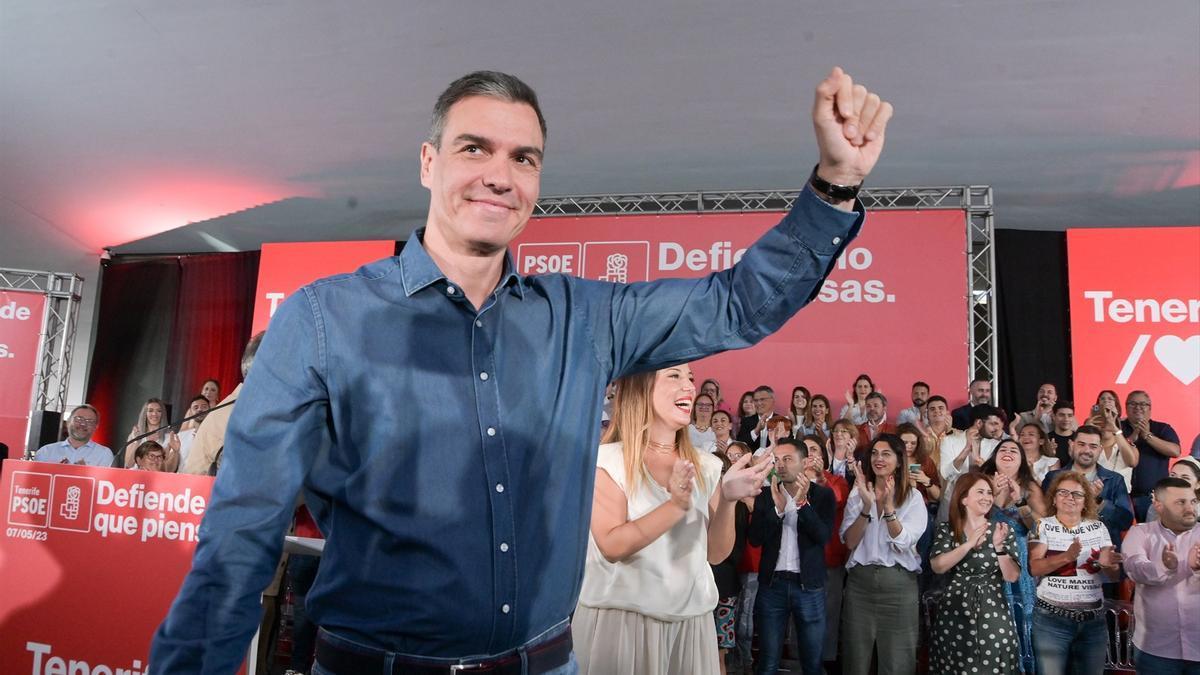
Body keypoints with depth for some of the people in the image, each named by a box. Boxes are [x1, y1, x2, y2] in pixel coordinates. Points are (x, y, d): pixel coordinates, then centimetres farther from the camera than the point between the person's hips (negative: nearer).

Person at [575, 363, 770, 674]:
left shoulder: (706, 466, 4)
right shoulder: (606, 459, -10)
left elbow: (716, 553, 3)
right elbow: (611, 547, -18)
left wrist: (727, 501, -14)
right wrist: (676, 506, -28)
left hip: (691, 619, 5)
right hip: (620, 618, -4)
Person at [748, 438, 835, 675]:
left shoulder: (823, 494, -2)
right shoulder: (766, 495, 2)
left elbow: (823, 536, -14)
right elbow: (755, 539, -7)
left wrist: (801, 502, -24)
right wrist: (777, 508, -19)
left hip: (809, 586, -1)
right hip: (772, 584, 1)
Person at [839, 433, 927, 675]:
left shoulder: (913, 497, 0)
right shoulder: (857, 493, 5)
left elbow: (903, 544, -12)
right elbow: (850, 542, -5)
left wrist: (888, 505, -24)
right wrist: (867, 506, -18)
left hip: (898, 582, -2)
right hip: (860, 580, 2)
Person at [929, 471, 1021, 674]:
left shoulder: (1002, 530, 3)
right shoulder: (947, 530, 1)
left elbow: (1012, 576, -3)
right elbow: (937, 566, -13)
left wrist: (999, 546, -17)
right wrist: (970, 543, -18)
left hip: (993, 613, 0)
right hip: (954, 612, 0)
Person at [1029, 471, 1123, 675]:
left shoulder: (1098, 527, 7)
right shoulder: (1042, 526, -2)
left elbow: (1114, 573, 5)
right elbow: (1034, 568, -13)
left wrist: (1106, 563, -18)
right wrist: (1066, 556, -28)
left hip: (1093, 619, 3)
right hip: (1051, 619, -3)